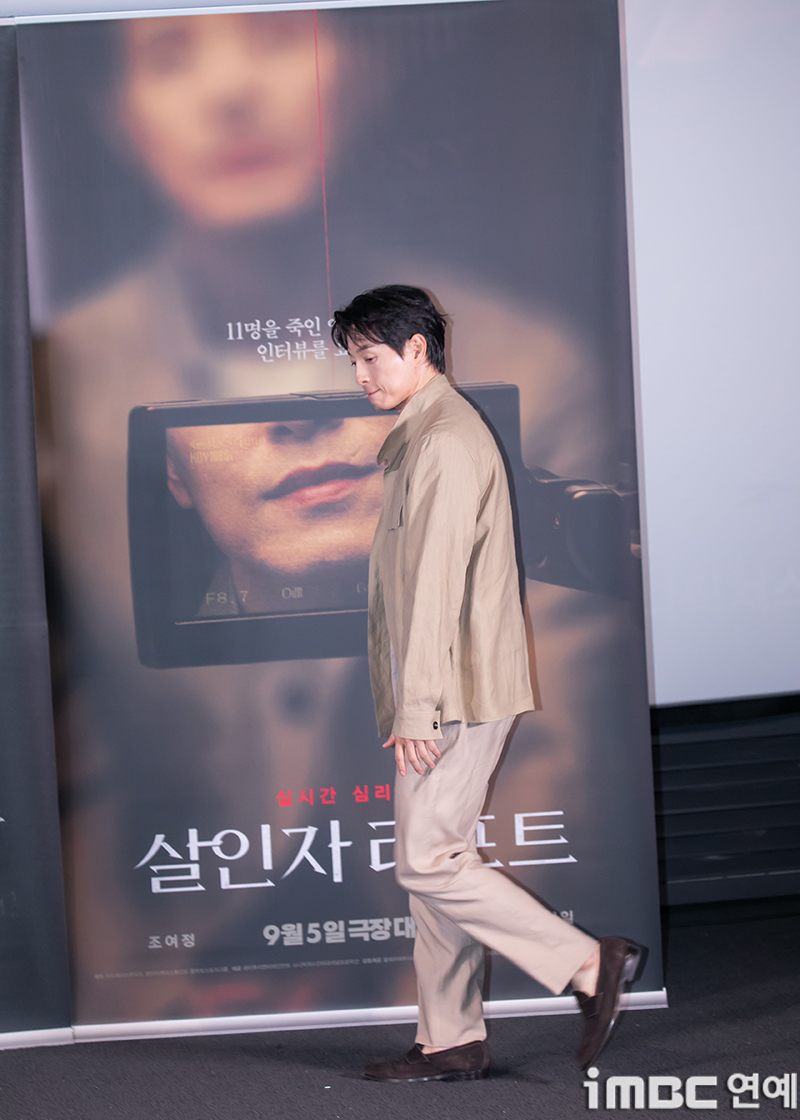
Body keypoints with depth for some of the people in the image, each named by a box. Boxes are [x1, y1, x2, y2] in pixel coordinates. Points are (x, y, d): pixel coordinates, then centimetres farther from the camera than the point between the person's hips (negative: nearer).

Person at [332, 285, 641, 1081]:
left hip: (454, 693, -10)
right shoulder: (420, 438, 19)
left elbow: (437, 583, -21)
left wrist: (416, 706, -23)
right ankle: (450, 1042, 17)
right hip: (444, 697, 10)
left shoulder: (446, 442, -14)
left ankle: (589, 963, -2)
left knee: (427, 863, -8)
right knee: (434, 864, 11)